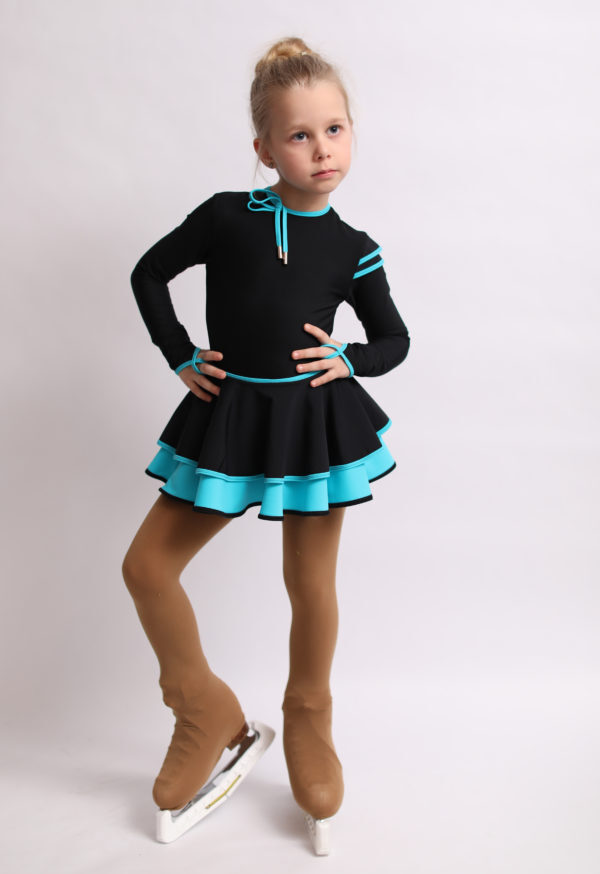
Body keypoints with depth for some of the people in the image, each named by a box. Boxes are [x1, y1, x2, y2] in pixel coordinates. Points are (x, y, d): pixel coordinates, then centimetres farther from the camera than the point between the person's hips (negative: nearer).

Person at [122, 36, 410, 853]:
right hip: (228, 418, 1)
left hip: (316, 421, -1)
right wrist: (180, 356, 0)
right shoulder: (226, 215, -3)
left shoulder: (353, 249, -1)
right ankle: (207, 710, 21)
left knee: (311, 585, 7)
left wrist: (349, 360, -10)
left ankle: (308, 722, 33)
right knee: (146, 564, 1)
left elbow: (394, 338, 10)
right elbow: (149, 273, 9)